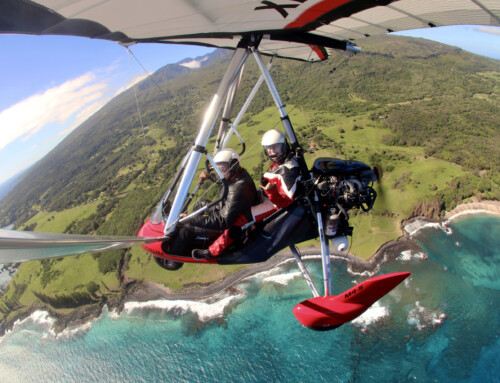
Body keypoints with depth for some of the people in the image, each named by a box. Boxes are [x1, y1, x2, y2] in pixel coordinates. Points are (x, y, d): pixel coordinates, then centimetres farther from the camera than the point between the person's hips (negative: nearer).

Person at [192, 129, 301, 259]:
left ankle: (213, 251, -13)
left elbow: (286, 202, -28)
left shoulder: (288, 170, -24)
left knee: (241, 219, -22)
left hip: (276, 206, -11)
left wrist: (271, 192, -43)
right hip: (268, 200, 11)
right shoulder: (277, 163, 6)